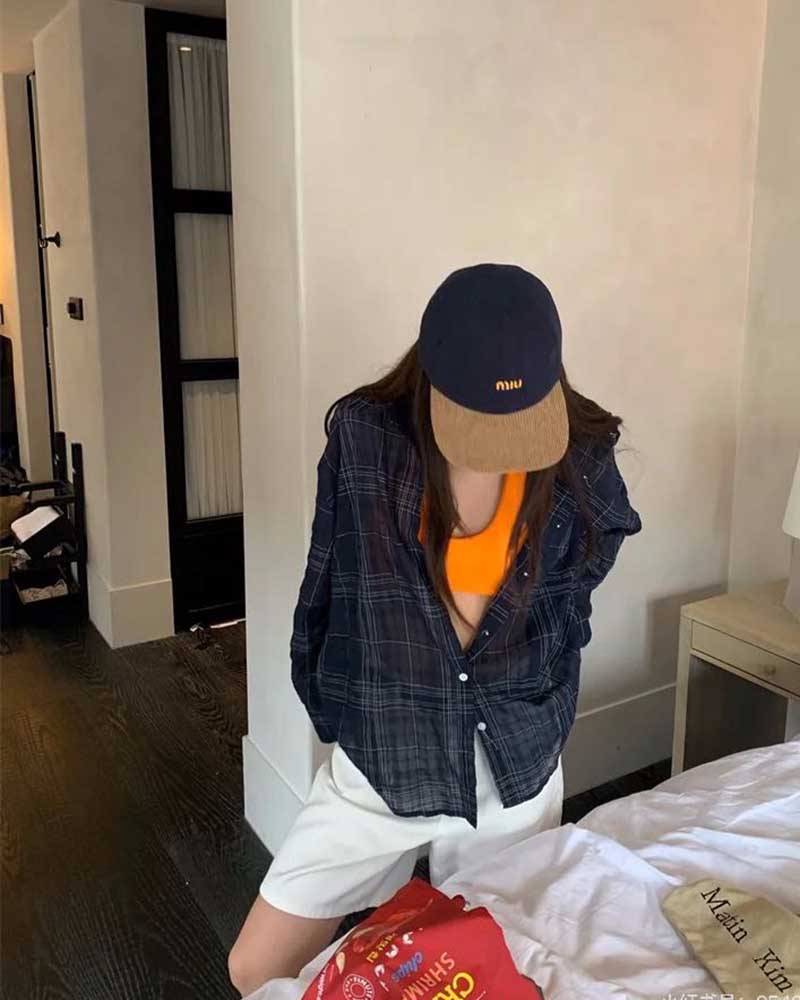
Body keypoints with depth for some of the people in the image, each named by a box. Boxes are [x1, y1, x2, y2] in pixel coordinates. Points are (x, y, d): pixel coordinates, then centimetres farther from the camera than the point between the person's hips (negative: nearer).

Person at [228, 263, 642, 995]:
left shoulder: (582, 459, -12)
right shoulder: (364, 437, -15)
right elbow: (329, 588, -3)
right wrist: (334, 707, 4)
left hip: (517, 767, 1)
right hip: (381, 761, 0)